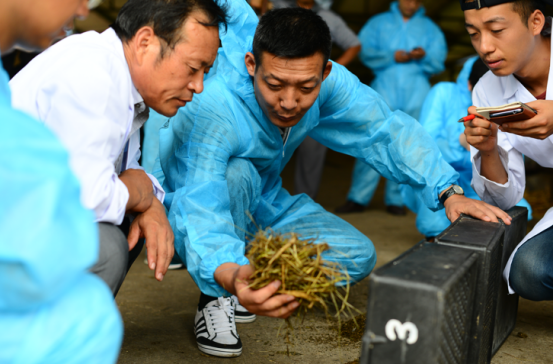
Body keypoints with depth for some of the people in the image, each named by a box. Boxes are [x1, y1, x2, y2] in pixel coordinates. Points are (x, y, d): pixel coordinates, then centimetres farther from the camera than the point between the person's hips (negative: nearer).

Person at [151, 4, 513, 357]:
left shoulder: (329, 82, -22)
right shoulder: (210, 106, -37)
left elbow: (387, 130, -12)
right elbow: (200, 208, -46)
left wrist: (449, 192, -23)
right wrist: (229, 274, -66)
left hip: (259, 202, 5)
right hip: (182, 206, -4)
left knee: (357, 255, -9)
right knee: (235, 174, -38)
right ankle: (215, 300, -18)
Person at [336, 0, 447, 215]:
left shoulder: (430, 28, 18)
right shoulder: (378, 23, 15)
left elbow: (439, 62, 8)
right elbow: (365, 51, 3)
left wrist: (424, 56, -13)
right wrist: (392, 56, -9)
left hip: (416, 98, 2)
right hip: (384, 94, -1)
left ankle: (395, 200, 8)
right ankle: (358, 198, -4)